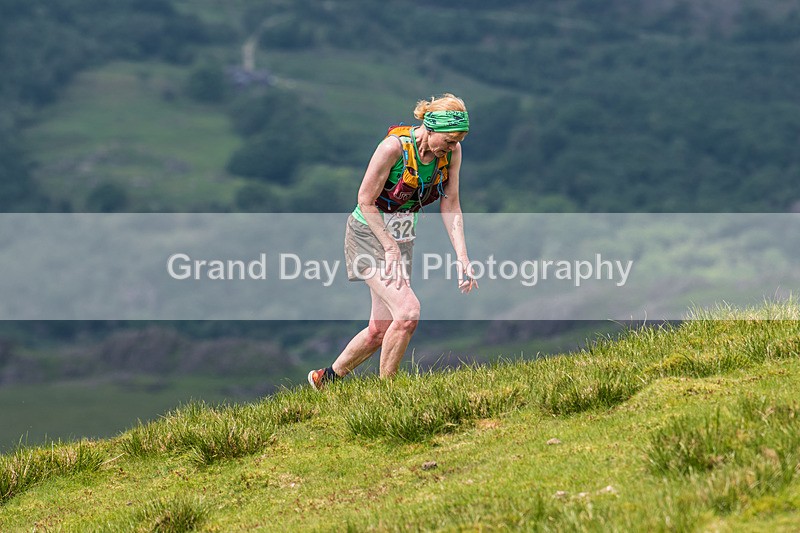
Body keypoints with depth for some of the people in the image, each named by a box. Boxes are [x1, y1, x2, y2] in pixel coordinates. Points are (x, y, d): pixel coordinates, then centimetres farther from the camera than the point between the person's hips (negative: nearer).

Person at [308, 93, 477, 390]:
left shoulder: (452, 151, -7)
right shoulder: (395, 146, -24)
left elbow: (450, 206, -1)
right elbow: (366, 201, -18)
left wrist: (462, 257, -9)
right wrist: (390, 249, -19)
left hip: (403, 237, 7)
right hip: (369, 234, -6)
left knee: (380, 330, 8)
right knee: (408, 311, -22)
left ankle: (326, 379, 30)